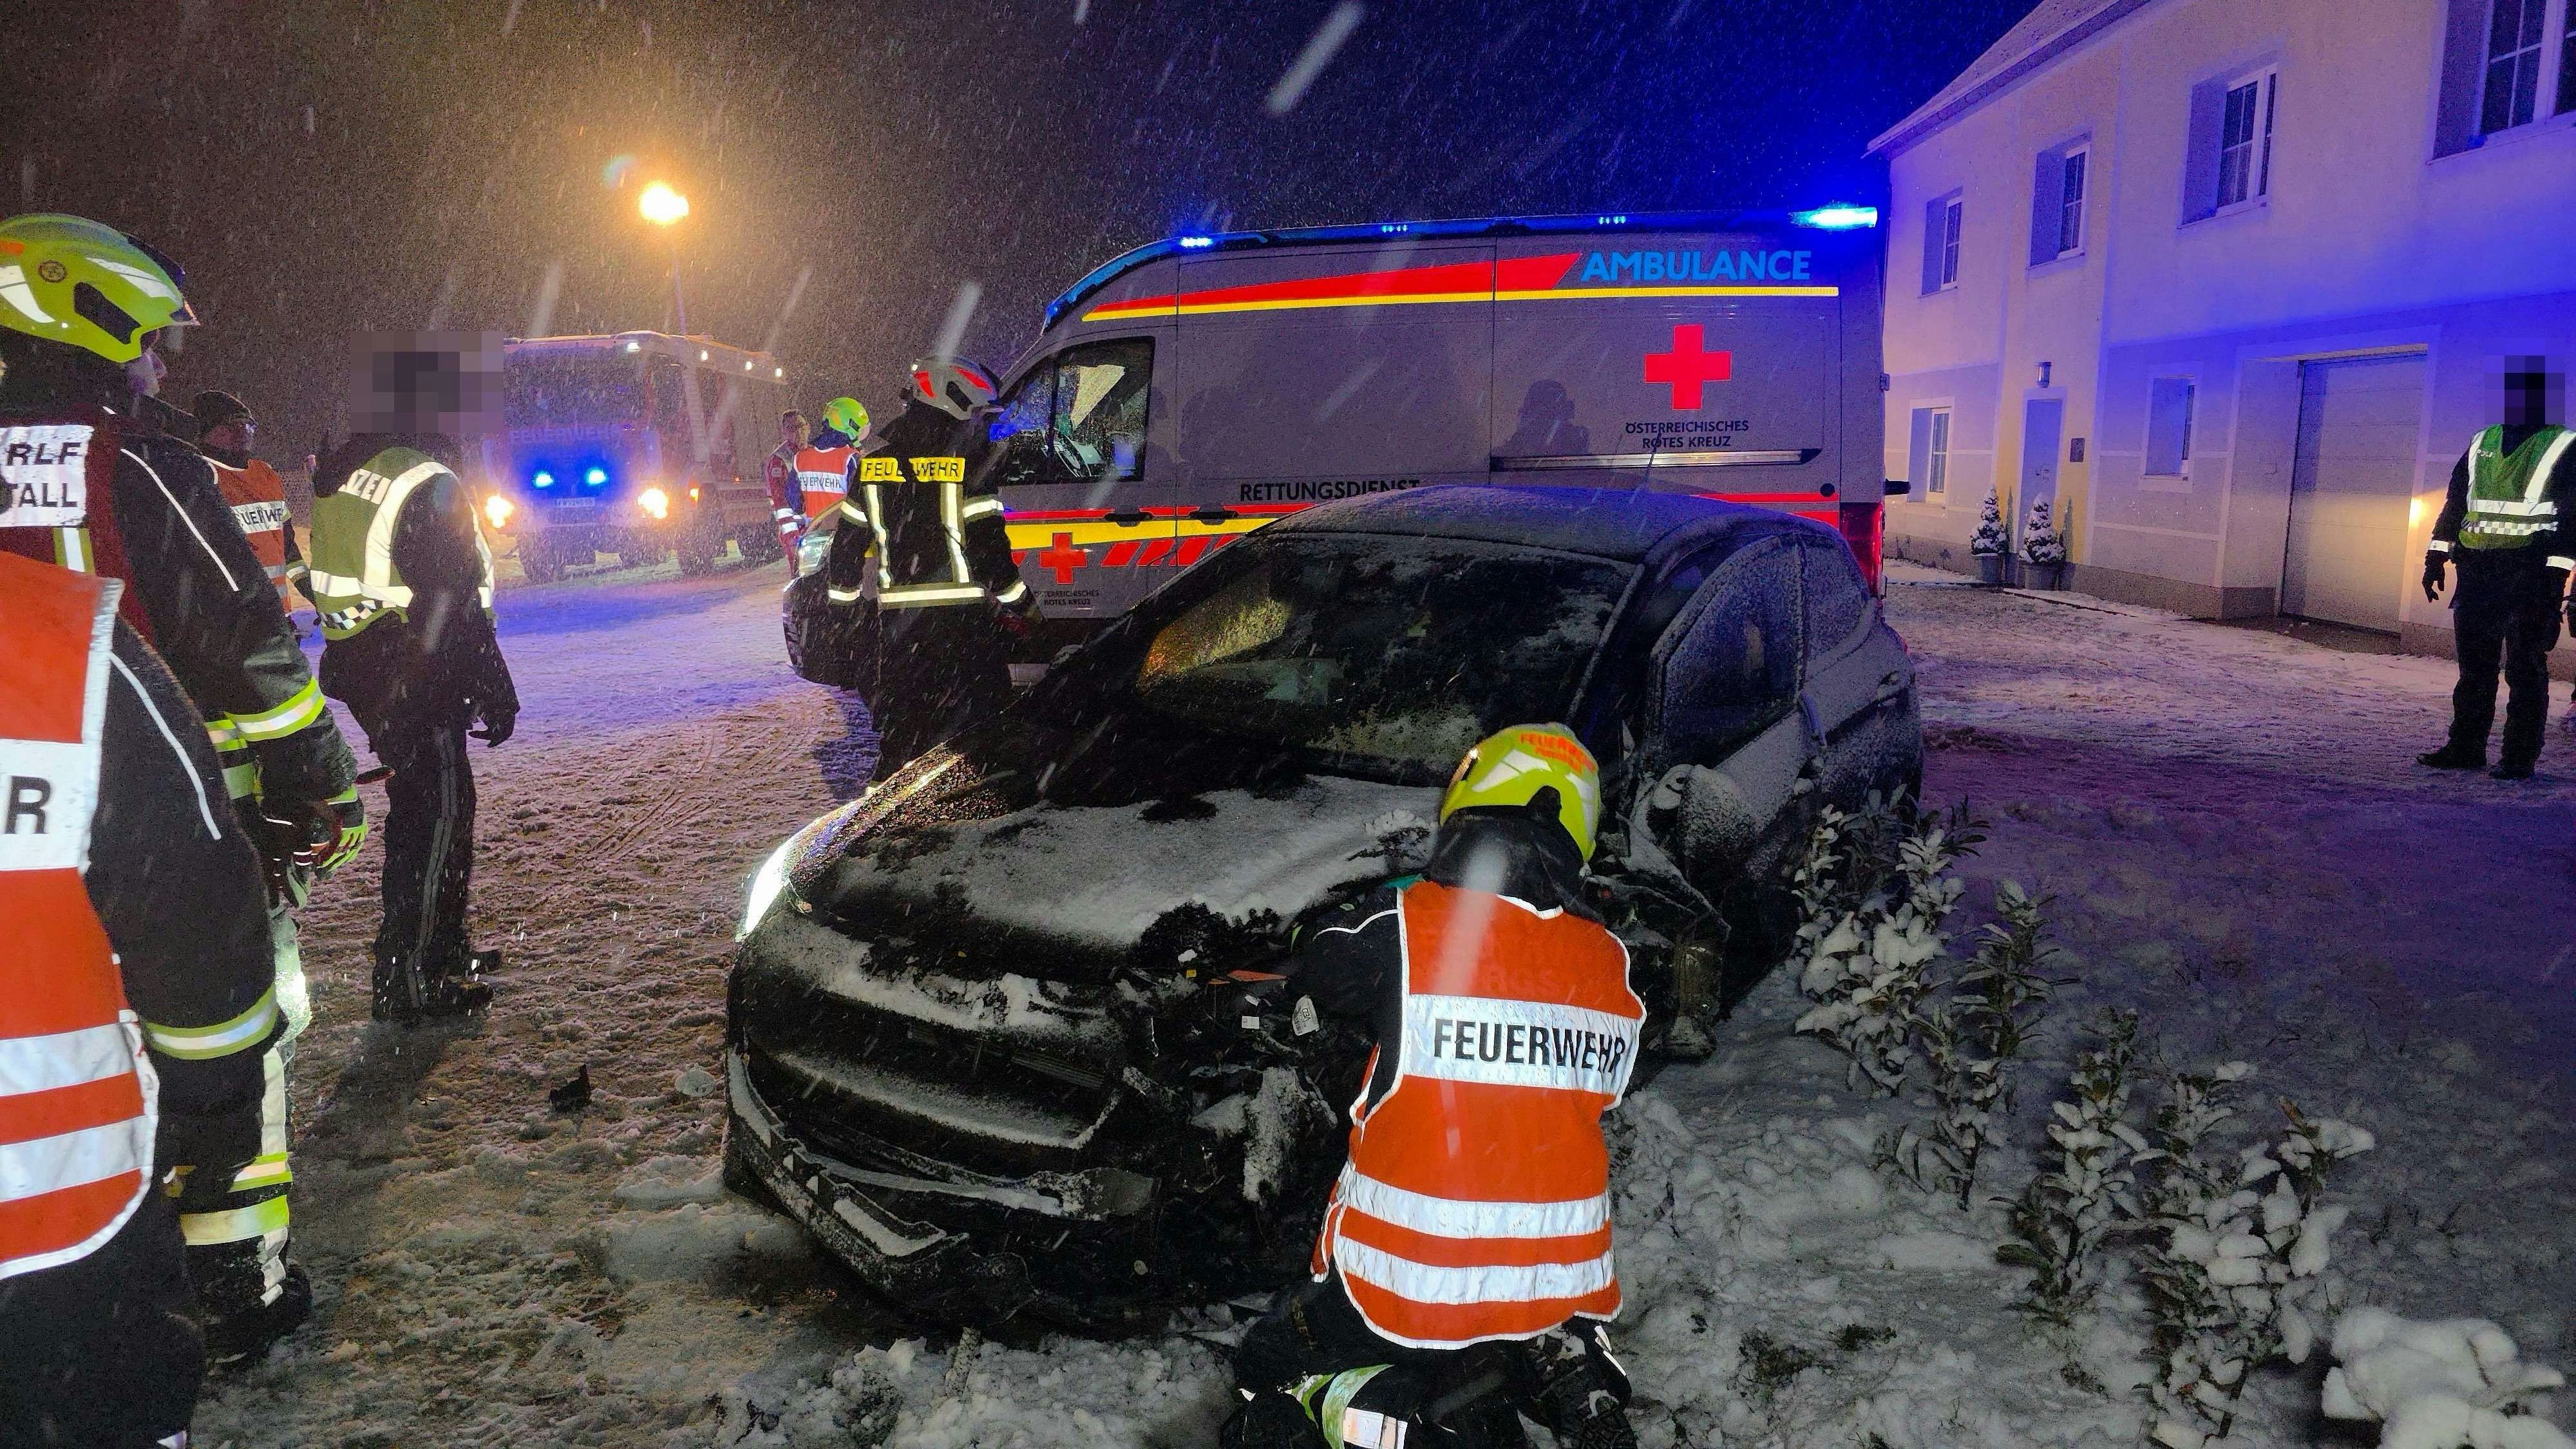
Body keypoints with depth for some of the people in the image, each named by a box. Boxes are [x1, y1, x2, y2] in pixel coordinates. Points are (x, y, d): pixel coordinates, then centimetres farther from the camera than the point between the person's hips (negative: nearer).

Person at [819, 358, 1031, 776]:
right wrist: (1019, 606, -2)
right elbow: (989, 548, -13)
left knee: (902, 719, 14)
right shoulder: (966, 466, -9)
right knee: (977, 724, 4)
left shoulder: (875, 465, 8)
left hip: (898, 617, 5)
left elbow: (846, 543, 12)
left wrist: (841, 602, 22)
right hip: (963, 617, -5)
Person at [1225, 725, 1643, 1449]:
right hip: (1560, 1288, 4)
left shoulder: (1408, 925, -15)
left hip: (1407, 1281, -4)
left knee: (1269, 1383, 18)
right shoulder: (1610, 963, -2)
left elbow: (1316, 968, 3)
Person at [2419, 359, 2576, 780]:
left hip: (2529, 576, -5)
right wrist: (2436, 556, 9)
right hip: (2476, 572, 5)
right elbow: (2455, 501, 16)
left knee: (2524, 669, -1)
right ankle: (2465, 748, 15)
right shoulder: (2482, 443, 14)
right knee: (2474, 666, 9)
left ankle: (2519, 757, 3)